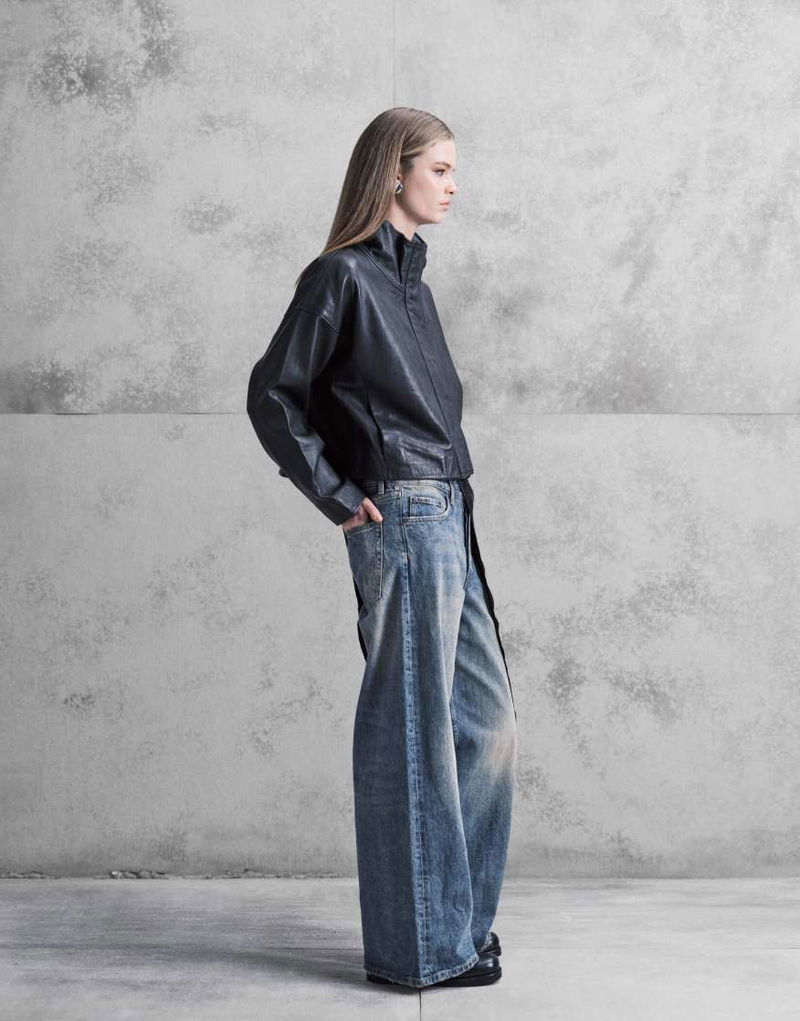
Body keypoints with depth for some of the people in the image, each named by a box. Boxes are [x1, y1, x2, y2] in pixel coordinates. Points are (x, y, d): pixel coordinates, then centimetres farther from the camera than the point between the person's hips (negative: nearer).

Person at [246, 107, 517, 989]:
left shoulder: (409, 275, 18)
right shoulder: (343, 274, -7)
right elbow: (271, 394, -9)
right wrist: (338, 497, -9)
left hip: (445, 519, 9)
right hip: (402, 518, -9)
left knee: (486, 718, 13)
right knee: (413, 731, -1)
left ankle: (457, 916, 26)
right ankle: (421, 944, 11)